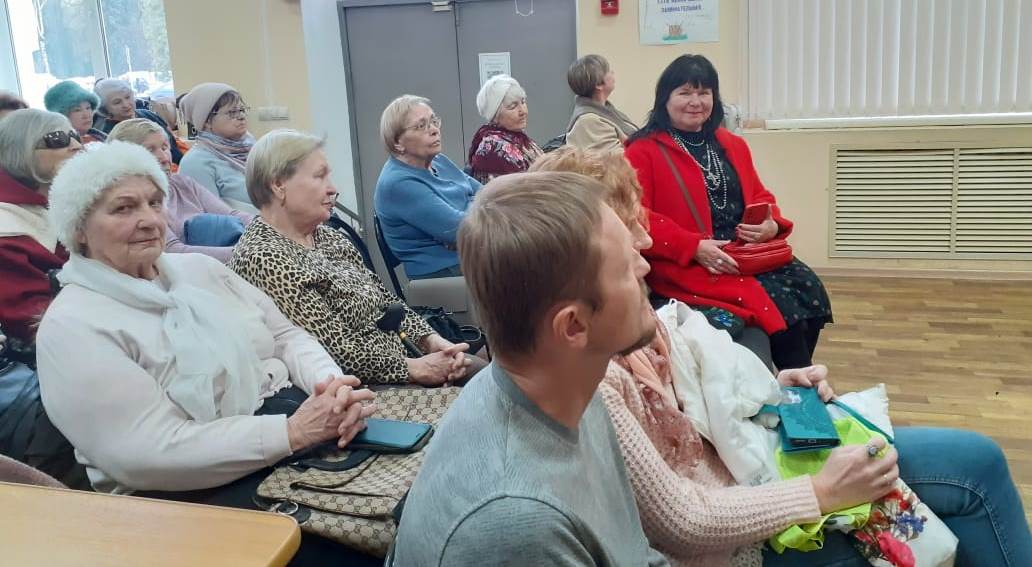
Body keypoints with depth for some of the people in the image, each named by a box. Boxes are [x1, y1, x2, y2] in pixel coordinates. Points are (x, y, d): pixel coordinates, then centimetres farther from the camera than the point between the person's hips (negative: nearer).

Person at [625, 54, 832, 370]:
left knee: (809, 289, -18)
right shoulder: (643, 152, -1)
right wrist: (695, 248, -20)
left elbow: (760, 197, 21)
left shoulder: (733, 146, 20)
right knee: (777, 300, -25)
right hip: (685, 265, -6)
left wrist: (772, 226, -4)